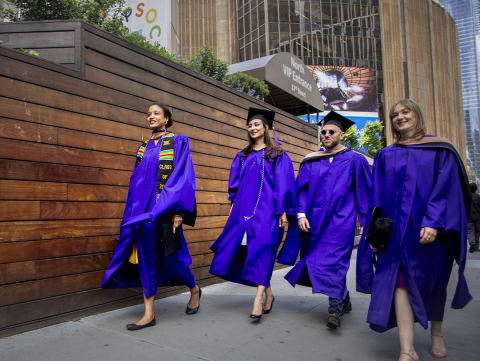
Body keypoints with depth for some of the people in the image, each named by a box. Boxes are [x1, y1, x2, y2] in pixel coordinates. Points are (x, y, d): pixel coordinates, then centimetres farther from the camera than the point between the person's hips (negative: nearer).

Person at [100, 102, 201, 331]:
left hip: (166, 209, -5)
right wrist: (134, 212, 11)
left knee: (170, 256, 3)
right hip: (143, 210, 5)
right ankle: (149, 314, 12)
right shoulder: (144, 148, 15)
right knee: (146, 257, 3)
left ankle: (194, 290, 31)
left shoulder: (178, 142, -2)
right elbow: (136, 181, 16)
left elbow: (183, 177, -10)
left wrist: (178, 211, -18)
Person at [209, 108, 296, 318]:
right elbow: (235, 182, 17)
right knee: (244, 248, 3)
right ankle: (267, 293, 18)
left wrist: (283, 210, -12)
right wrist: (234, 205, 10)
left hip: (267, 209, -5)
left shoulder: (277, 155, 3)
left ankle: (259, 297, -12)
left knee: (261, 248, -13)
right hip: (244, 208, 5)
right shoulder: (242, 156, 17)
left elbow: (283, 183, -5)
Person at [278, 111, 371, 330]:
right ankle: (343, 297, 29)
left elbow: (365, 191, 3)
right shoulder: (311, 161, 9)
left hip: (341, 219, -4)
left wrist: (365, 219, -1)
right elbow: (302, 189, 5)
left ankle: (335, 308, -1)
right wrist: (301, 214, -7)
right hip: (314, 219, 4)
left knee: (333, 260, -12)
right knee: (315, 261, 9)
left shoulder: (354, 160, 2)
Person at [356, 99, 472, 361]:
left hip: (430, 228, -1)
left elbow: (446, 186, -9)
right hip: (398, 228, 2)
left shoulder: (440, 150, 2)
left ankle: (436, 333, 38)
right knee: (401, 280, -9)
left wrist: (433, 222, -21)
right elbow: (377, 195, 6)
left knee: (433, 282, 14)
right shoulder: (386, 155, 10)